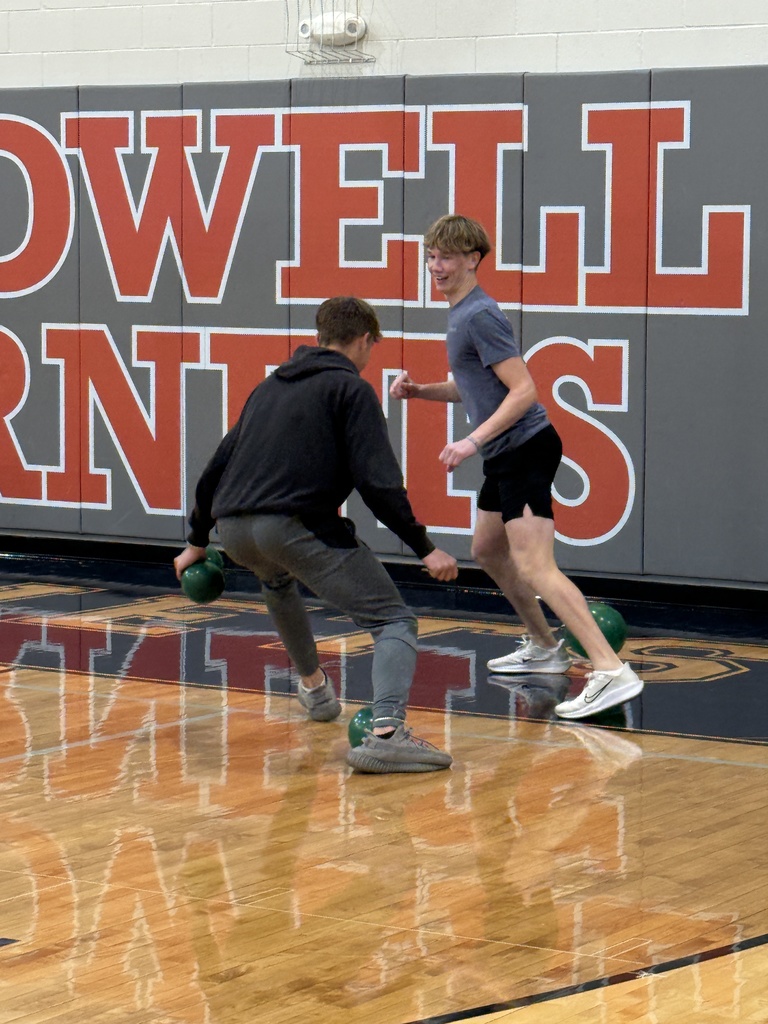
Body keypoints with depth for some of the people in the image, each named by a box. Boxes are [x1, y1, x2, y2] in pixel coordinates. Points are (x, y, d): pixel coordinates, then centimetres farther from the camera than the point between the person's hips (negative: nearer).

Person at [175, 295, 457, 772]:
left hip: (234, 531, 7)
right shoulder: (351, 388, 6)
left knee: (278, 579, 42)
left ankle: (315, 686, 52)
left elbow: (219, 464, 32)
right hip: (299, 526, -7)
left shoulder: (271, 385, 27)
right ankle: (386, 731, -29)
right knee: (394, 621, -5)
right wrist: (425, 547, -4)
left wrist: (198, 542, 42)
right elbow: (377, 482, -7)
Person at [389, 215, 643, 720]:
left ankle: (610, 671, -30)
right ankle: (544, 647, 38)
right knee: (488, 549, 25)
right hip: (505, 455, 11)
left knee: (533, 566, -21)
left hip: (526, 447, -11)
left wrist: (473, 441, -25)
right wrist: (421, 389, 13)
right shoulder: (462, 314, 16)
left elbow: (523, 390, -20)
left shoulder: (480, 316, -15)